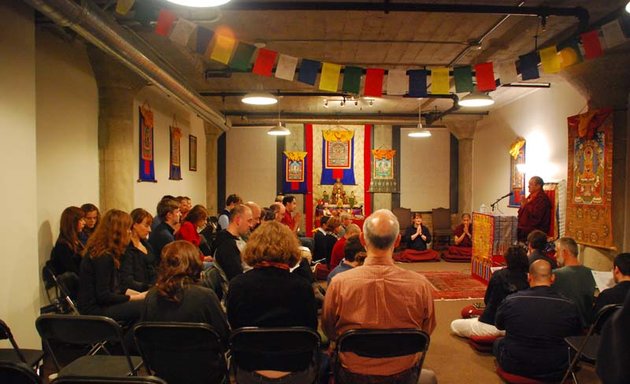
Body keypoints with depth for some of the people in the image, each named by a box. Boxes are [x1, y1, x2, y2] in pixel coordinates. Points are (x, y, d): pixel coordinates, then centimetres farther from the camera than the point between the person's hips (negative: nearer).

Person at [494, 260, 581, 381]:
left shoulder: (510, 301, -16)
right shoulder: (569, 306, -16)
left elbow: (499, 325, 5)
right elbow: (577, 333, 5)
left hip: (513, 367, 0)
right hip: (555, 373, 1)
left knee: (498, 342, 27)